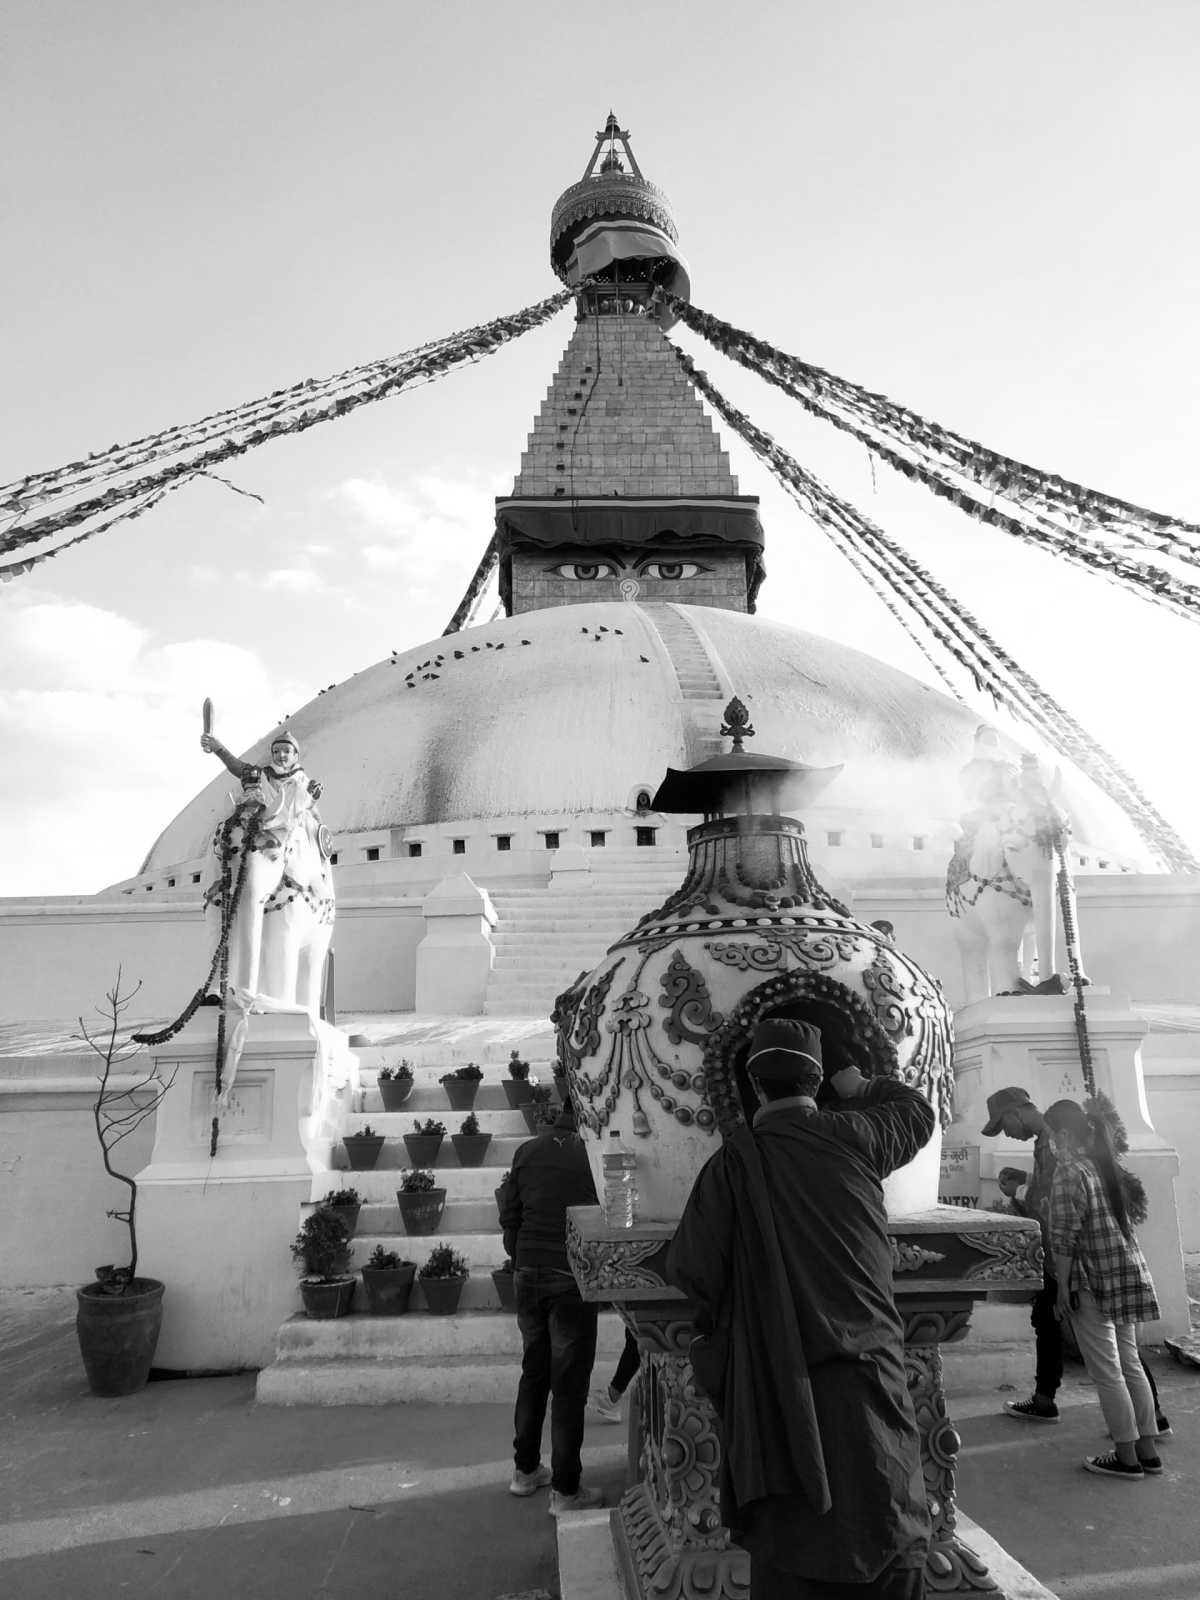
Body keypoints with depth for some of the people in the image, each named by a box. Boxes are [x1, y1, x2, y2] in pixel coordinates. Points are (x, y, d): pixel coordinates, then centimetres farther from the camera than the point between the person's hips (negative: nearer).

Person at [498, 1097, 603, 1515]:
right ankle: (565, 1491, 14)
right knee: (569, 1385, 5)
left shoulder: (527, 1152, 1)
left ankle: (525, 1470, 31)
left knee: (533, 1374, 20)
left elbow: (509, 1216, 6)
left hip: (529, 1276, 5)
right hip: (573, 1280, -5)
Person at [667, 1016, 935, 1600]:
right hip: (868, 1374, 2)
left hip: (777, 1387, -2)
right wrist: (858, 1087, 33)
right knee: (893, 1550, 15)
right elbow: (916, 1112, 18)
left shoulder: (734, 1161, -10)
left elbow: (690, 1271, -8)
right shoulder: (853, 1135, -3)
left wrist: (723, 1321, 12)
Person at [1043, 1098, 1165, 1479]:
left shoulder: (1068, 1172, -15)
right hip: (1128, 1273, 8)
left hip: (1093, 1280, -8)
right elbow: (1121, 1221, 16)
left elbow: (1065, 1236, -17)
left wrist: (1063, 1287, -11)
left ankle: (1126, 1457, 10)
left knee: (1106, 1372, 3)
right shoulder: (1105, 1165, 9)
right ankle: (1148, 1451, 22)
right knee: (1130, 1364, 16)